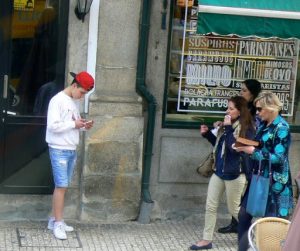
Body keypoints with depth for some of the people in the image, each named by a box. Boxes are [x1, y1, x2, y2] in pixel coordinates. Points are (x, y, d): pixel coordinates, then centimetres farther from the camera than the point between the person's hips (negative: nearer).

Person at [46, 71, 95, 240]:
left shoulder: (73, 102, 13)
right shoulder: (58, 100, -12)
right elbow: (53, 126, -20)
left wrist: (84, 126, 0)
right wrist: (73, 124, -16)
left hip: (71, 150, 8)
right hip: (59, 150, -8)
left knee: (62, 186, 9)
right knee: (61, 186, -9)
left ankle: (54, 220, 16)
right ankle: (58, 223, -4)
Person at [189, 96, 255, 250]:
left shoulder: (247, 129, -15)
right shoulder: (227, 126, 9)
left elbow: (235, 148, -26)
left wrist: (228, 129, -24)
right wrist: (207, 134, 8)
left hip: (234, 175, -8)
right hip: (219, 172, 8)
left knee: (234, 209, 5)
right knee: (210, 206, 5)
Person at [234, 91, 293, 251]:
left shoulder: (281, 128, -15)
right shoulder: (263, 125, 9)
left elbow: (278, 158, -21)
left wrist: (253, 151, -19)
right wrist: (244, 147, -3)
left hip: (274, 182, -8)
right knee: (243, 215, 12)